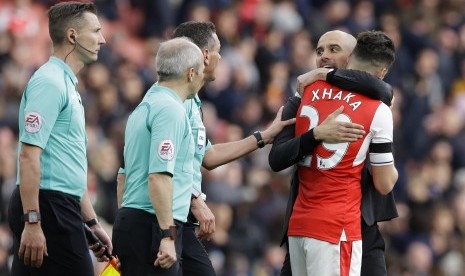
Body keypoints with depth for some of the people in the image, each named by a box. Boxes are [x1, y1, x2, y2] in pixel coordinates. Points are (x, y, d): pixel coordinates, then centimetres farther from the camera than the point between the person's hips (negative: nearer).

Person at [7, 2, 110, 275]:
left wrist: (93, 223, 26)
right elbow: (29, 155, -20)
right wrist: (32, 222, -25)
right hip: (47, 208, -10)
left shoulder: (67, 85, 21)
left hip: (59, 207, 10)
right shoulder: (49, 83, -12)